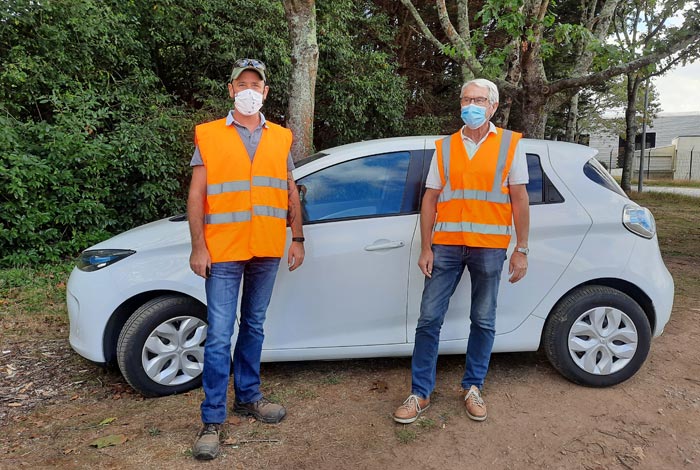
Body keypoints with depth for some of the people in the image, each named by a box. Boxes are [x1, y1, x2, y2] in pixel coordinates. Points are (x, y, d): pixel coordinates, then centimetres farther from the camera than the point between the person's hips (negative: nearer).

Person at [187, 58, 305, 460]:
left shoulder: (281, 138, 11)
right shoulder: (209, 136, 3)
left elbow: (291, 193, 13)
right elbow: (196, 195, -1)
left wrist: (297, 238, 6)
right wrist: (198, 246, -9)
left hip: (267, 251, 3)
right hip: (223, 251, -3)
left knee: (254, 326, 15)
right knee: (219, 335, -3)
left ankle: (248, 396, 30)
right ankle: (213, 419, 8)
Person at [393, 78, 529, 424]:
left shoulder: (510, 144, 5)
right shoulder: (444, 147, 10)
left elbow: (519, 199, 3)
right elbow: (430, 199, 7)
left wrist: (521, 250, -2)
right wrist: (425, 248, 1)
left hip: (489, 248, -1)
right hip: (446, 245, 1)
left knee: (483, 322, 9)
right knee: (429, 318, 1)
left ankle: (473, 388, 26)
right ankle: (420, 393, 12)